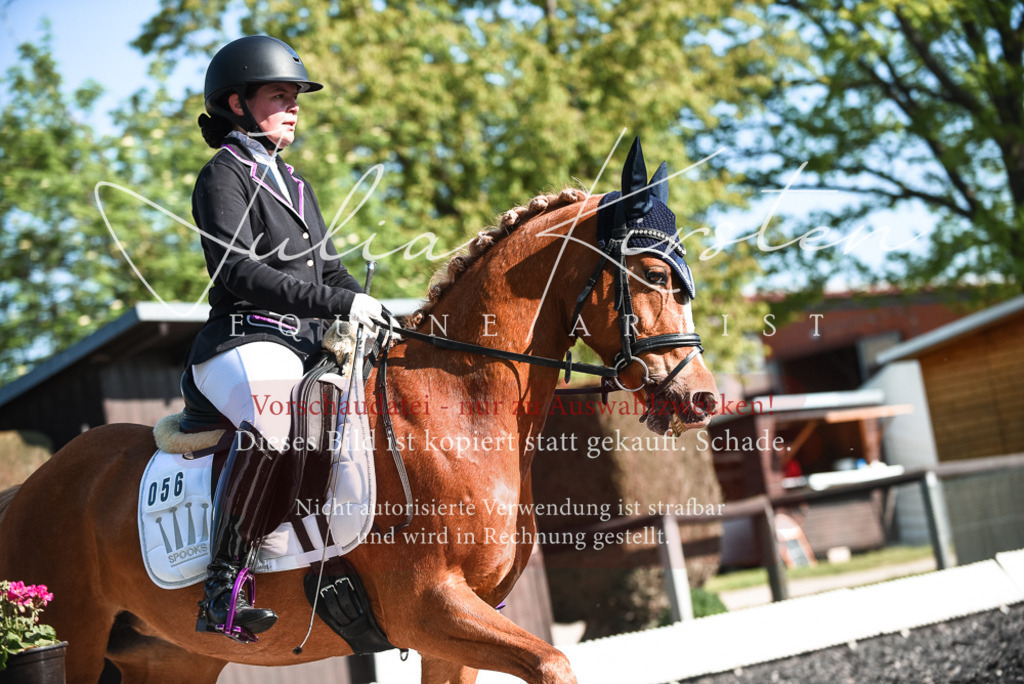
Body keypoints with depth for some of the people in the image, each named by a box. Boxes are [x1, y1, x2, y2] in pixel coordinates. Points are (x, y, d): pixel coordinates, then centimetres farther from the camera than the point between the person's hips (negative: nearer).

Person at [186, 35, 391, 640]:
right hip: (245, 344, -9)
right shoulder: (224, 176, -1)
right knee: (278, 421, -41)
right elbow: (239, 272, -15)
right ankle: (224, 590, -38)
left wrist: (382, 318, 7)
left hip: (310, 345, 9)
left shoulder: (292, 183, 25)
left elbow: (331, 272, 26)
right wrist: (340, 306, -21)